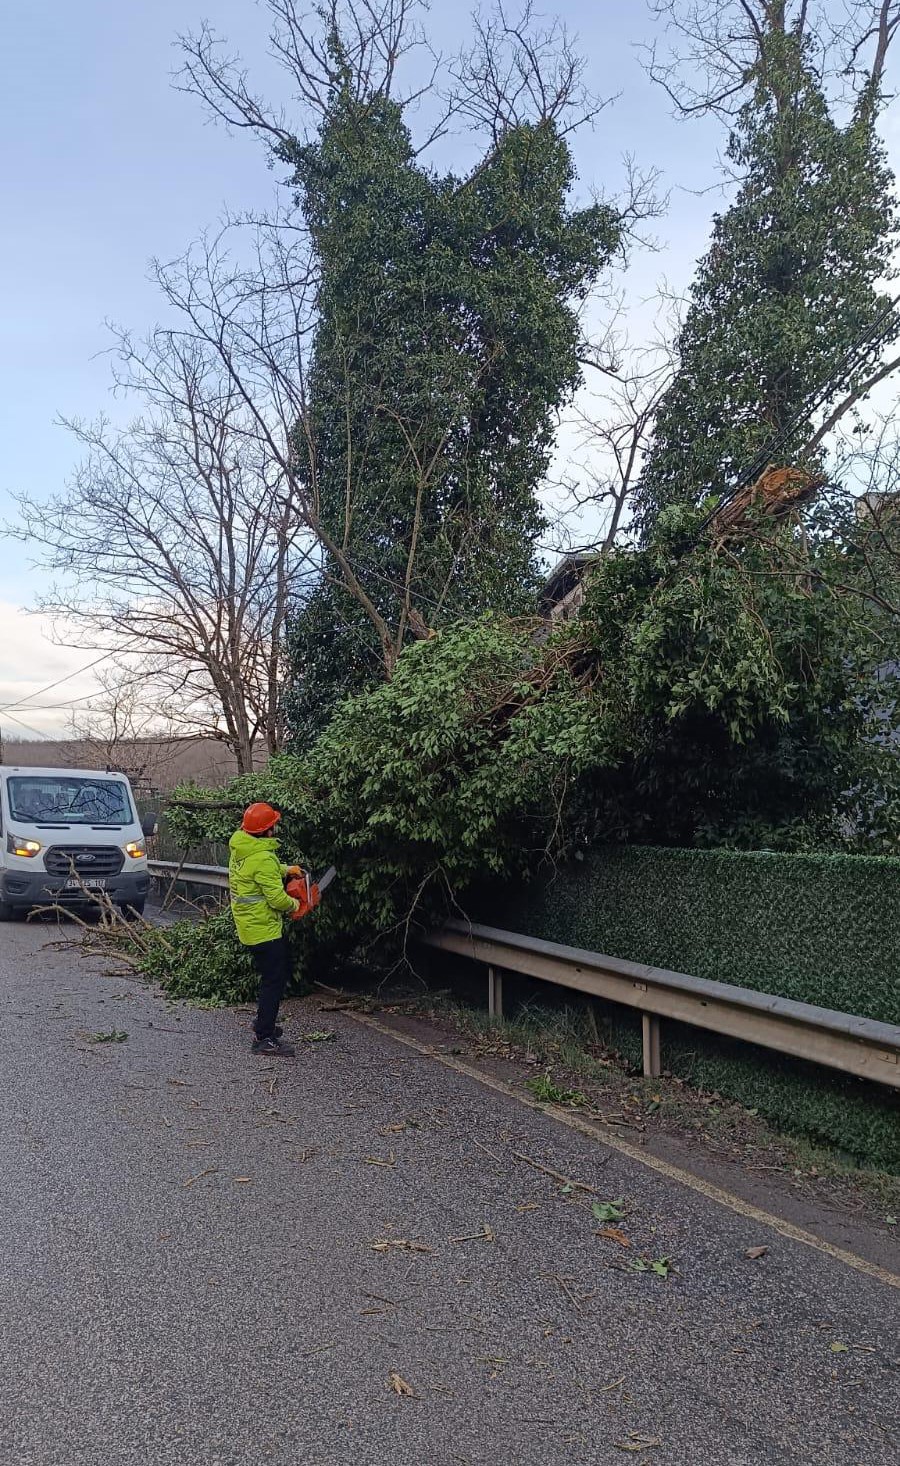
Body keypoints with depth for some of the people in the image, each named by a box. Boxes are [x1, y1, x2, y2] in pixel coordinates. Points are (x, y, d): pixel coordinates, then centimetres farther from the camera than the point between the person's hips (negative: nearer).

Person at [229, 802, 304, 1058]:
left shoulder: (240, 846, 3)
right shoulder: (263, 858, -26)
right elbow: (277, 898, -24)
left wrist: (284, 870, 12)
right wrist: (293, 904, -4)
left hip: (247, 924, 10)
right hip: (263, 929, -10)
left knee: (282, 968, 22)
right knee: (274, 981, -1)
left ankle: (264, 1024, 32)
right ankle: (265, 1039, 3)